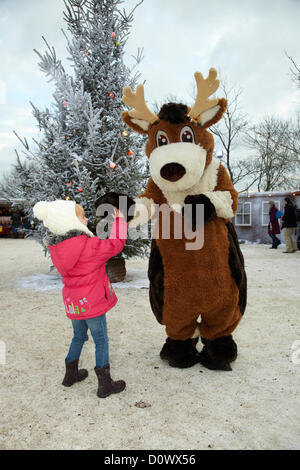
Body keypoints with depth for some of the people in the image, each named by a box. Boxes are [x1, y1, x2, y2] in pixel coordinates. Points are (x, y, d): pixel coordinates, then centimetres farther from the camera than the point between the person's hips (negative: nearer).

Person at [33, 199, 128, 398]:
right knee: (101, 340, 7)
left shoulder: (56, 248, -2)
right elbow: (116, 244, -13)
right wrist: (119, 220, -2)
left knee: (79, 336, 26)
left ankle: (71, 374, 42)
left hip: (74, 303, 7)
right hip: (92, 303, -7)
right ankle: (105, 384, 18)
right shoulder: (88, 246, -24)